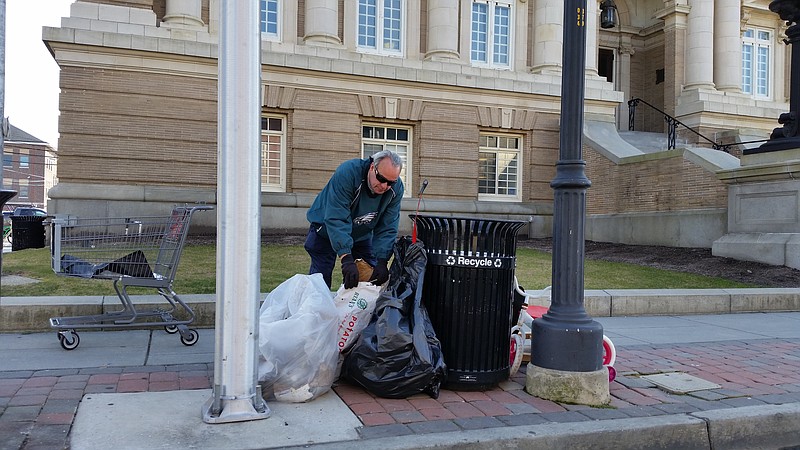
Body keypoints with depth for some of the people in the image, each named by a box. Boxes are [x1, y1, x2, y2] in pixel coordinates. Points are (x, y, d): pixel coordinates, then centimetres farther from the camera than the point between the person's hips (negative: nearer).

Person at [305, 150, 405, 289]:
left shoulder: (396, 188, -19)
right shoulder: (347, 173, -35)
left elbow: (387, 228, -18)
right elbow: (336, 219, -41)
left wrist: (382, 261, -32)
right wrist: (346, 259, -50)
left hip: (362, 235, 4)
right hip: (326, 233, -4)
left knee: (374, 278, -1)